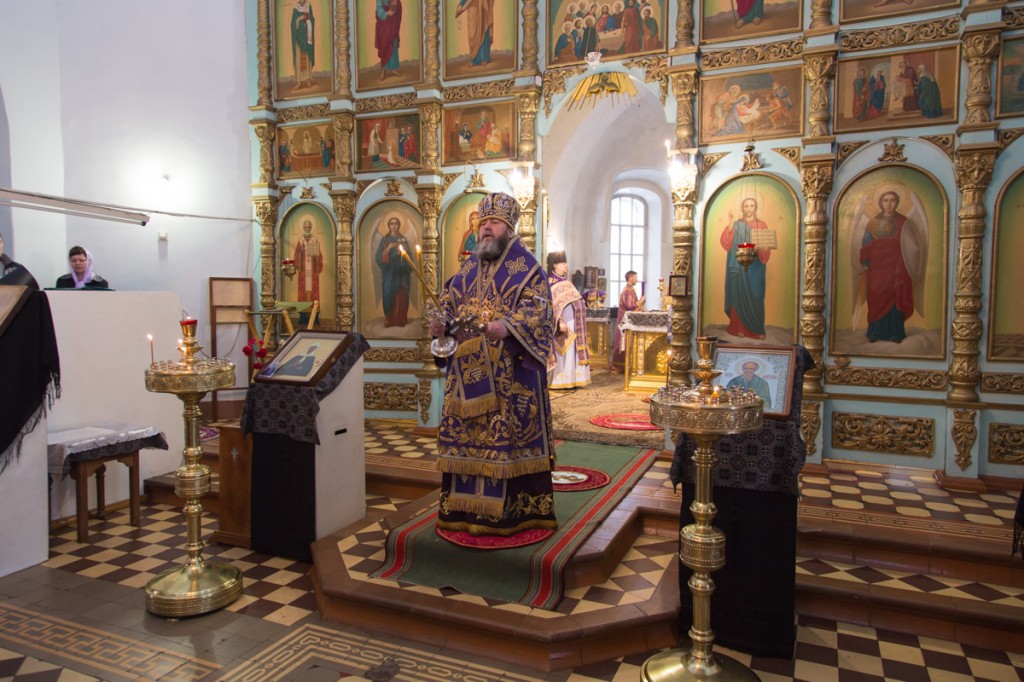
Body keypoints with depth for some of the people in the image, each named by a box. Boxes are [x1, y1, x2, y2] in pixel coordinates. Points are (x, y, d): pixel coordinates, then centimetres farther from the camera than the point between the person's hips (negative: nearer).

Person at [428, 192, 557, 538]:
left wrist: (508, 326, -28)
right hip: (469, 370, 6)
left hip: (509, 373, -6)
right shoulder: (469, 267, 17)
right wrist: (441, 322, -3)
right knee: (466, 434, 9)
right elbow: (449, 301, 19)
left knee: (507, 435, -2)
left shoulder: (525, 266, -2)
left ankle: (512, 509, 9)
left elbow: (537, 309, -12)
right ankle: (465, 507, 20)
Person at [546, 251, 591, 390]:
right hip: (564, 323, -9)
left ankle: (570, 379, 14)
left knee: (572, 351, 9)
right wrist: (560, 321, -26)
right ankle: (558, 381, -2)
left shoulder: (565, 282, 18)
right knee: (563, 351, -7)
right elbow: (551, 305, -18)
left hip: (573, 323, 9)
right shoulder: (551, 282, -10)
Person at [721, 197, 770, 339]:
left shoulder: (762, 225, 7)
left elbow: (767, 248, 2)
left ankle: (756, 329, 6)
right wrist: (730, 225, -16)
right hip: (739, 266, 0)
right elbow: (726, 244, -8)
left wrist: (759, 248, -20)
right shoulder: (736, 225, 6)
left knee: (755, 297, -1)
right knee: (739, 295, 0)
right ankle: (740, 327, 6)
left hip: (755, 267, 0)